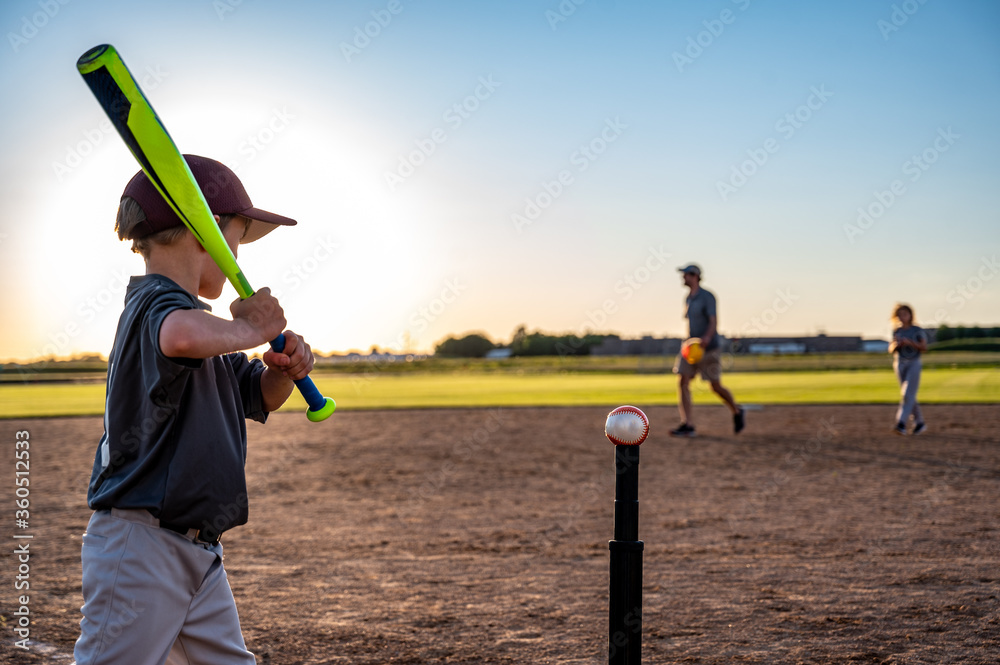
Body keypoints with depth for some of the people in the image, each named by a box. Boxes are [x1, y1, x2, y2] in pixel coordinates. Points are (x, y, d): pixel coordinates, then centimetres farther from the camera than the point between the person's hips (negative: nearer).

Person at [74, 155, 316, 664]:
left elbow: (257, 397, 25)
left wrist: (283, 369, 2)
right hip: (140, 546, -10)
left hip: (199, 551, 10)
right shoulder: (156, 302, -15)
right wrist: (250, 329, -22)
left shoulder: (194, 313, 16)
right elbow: (183, 336, -42)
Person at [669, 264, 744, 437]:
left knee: (716, 387, -1)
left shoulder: (707, 296, -10)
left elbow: (714, 321, -19)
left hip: (708, 348, -7)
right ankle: (687, 425, -9)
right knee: (683, 382, -8)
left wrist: (707, 337, -37)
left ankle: (737, 411, 26)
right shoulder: (688, 299, 14)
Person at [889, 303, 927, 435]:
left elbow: (924, 347, -9)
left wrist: (910, 343, -21)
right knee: (910, 396, 9)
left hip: (913, 363, -5)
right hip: (899, 364, 5)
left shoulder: (917, 330, -1)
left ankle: (901, 423, -24)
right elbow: (891, 350, 8)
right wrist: (896, 344, -13)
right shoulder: (896, 332, 11)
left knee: (907, 394, -15)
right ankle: (919, 423, 19)